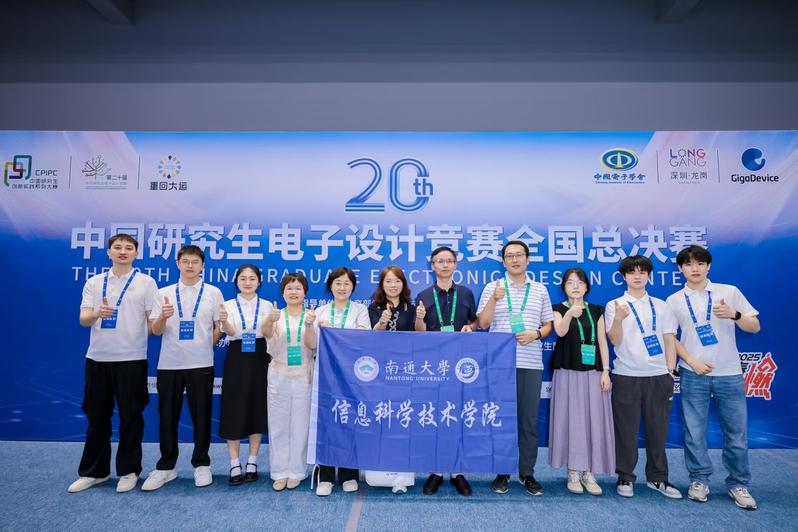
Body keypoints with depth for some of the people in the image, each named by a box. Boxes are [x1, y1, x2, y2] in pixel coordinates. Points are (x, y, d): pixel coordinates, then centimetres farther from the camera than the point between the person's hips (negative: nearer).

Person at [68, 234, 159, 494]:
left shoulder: (146, 282, 1)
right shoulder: (93, 283, 8)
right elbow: (83, 319, -2)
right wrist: (97, 313, -22)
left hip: (131, 358, -3)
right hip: (97, 357, 3)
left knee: (130, 416, 3)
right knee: (96, 415, 12)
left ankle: (129, 470, 18)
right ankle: (93, 471, 26)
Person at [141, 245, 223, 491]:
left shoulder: (213, 292, 1)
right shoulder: (164, 293, 5)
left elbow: (220, 328, 2)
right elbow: (156, 331, 2)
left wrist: (224, 320, -21)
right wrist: (163, 317, -19)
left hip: (201, 364, -1)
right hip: (169, 364, 2)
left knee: (201, 416, 7)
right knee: (167, 417, 11)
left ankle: (201, 465, 23)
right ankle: (166, 467, 26)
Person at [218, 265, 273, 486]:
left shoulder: (267, 306, 4)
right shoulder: (229, 305, 1)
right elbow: (231, 332, -14)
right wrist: (223, 320, -36)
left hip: (259, 359, 1)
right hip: (236, 359, -1)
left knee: (258, 409, 6)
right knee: (234, 412, -1)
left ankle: (252, 463, 19)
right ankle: (235, 466, 10)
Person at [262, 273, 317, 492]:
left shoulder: (310, 316, 0)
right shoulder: (277, 315, -1)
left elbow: (312, 345, -13)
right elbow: (266, 333, -22)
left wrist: (309, 325, -34)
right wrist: (270, 320, -46)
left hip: (303, 376, 0)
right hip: (279, 376, 1)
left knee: (300, 426, 6)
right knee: (278, 425, 6)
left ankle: (296, 472, 19)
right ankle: (280, 472, 18)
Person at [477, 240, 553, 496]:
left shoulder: (540, 290, 10)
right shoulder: (492, 288, 3)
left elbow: (548, 325, 12)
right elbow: (483, 323, -3)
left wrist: (536, 334, -9)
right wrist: (494, 299, -16)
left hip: (531, 364, 2)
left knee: (530, 419, 7)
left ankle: (527, 473, 20)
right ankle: (502, 472, 18)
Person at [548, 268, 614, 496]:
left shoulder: (596, 310, 9)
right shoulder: (559, 309, 0)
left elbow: (602, 341, 7)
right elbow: (560, 331, -21)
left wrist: (605, 371, -1)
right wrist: (569, 314, -41)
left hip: (592, 373, 3)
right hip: (568, 373, -3)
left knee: (593, 420, 3)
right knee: (570, 420, 0)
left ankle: (588, 472, 14)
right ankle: (572, 472, 10)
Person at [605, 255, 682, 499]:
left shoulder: (661, 306, 9)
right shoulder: (615, 305, 1)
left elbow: (670, 340, 9)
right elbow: (615, 340, -7)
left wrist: (671, 371, 2)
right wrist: (618, 319, -24)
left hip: (658, 376, 2)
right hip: (626, 376, -2)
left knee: (658, 428, 9)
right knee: (626, 429, 4)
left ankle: (657, 477, 24)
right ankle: (625, 477, 17)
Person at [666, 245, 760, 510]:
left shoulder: (729, 292, 1)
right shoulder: (674, 300, 2)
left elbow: (755, 327, 3)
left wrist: (734, 315, -17)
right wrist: (691, 361, -7)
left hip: (730, 374, 0)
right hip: (694, 375, 0)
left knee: (736, 432, 7)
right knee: (694, 431, 6)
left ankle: (738, 484, 23)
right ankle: (699, 480, 21)